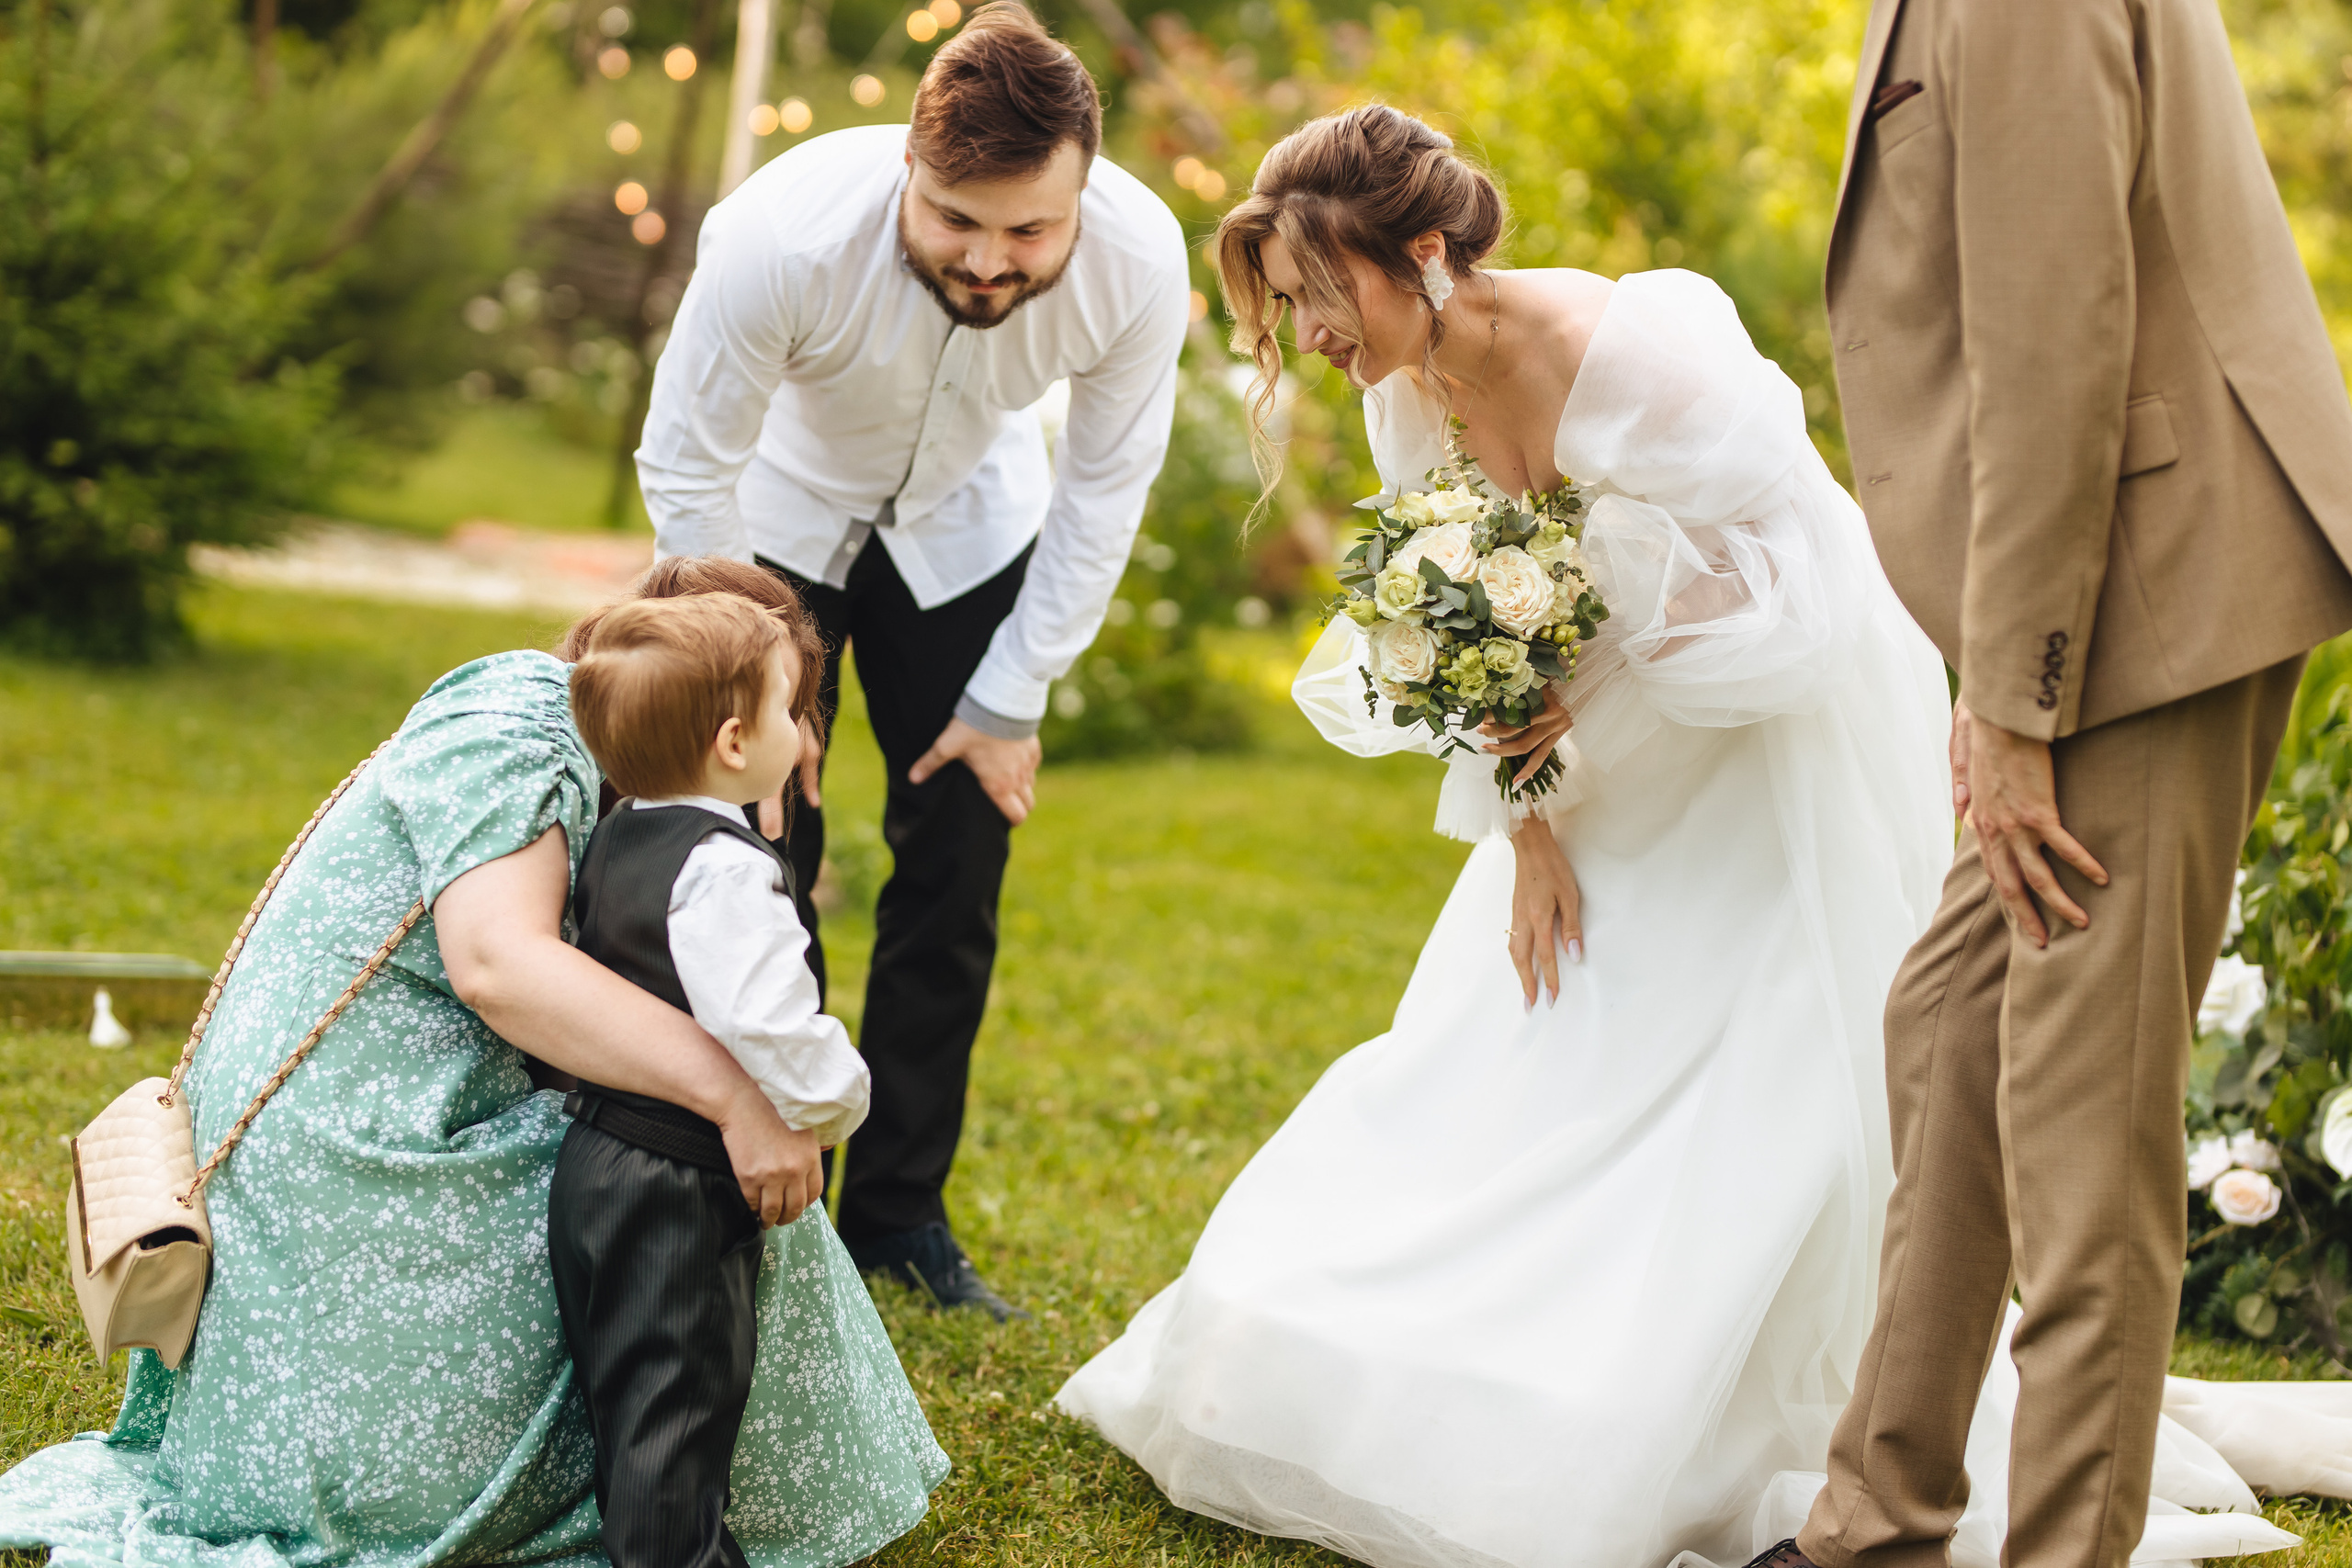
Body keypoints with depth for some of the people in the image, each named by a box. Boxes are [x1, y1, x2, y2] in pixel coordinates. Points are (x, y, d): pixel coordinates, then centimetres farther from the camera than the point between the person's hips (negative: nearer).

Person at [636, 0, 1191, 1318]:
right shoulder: (784, 233, -38)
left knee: (957, 873, 1)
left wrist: (1013, 701, -8)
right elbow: (686, 468, -22)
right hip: (781, 516, -2)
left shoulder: (1140, 258, -31)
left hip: (967, 530, 2)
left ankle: (901, 1211, 17)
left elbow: (1104, 490, -13)